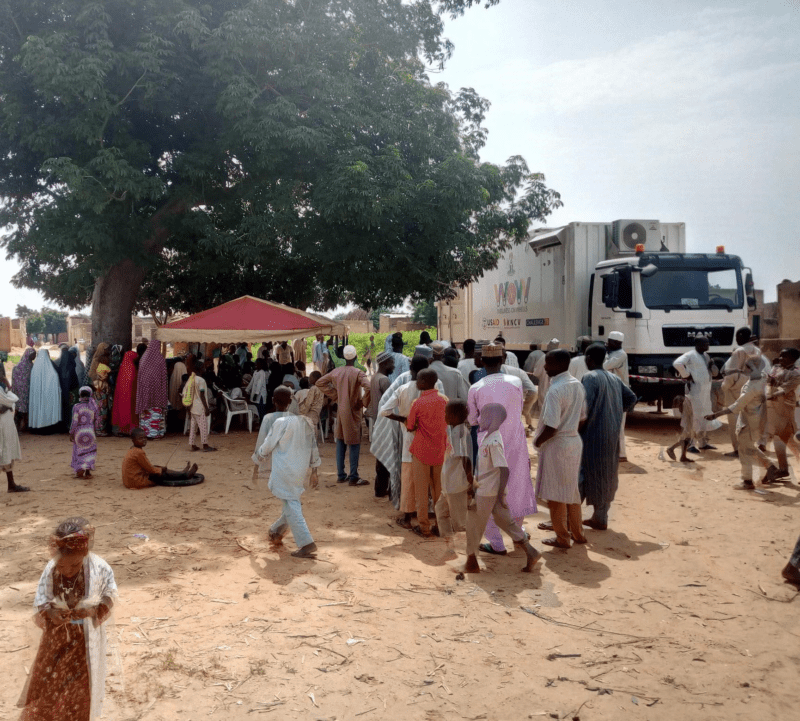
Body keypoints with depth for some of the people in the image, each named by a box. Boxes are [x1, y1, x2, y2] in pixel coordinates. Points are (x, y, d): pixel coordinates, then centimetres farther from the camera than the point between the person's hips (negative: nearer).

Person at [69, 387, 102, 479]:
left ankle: (79, 471, 8)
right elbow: (97, 421, 1)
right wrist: (95, 429, 16)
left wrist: (71, 433, -2)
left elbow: (74, 422, -11)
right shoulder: (93, 407, -5)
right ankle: (87, 472, 11)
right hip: (90, 432, 2)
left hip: (79, 433, -2)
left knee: (78, 451, 11)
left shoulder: (76, 407, -12)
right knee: (89, 452, 11)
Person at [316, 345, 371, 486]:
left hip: (340, 411, 5)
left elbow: (320, 382, 10)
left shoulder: (336, 372, 1)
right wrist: (364, 402, -13)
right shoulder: (358, 373, -15)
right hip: (353, 412, -5)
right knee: (354, 444, 2)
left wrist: (335, 396, 9)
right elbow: (368, 387, -30)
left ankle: (341, 475, 19)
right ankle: (353, 477, 3)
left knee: (340, 443, 13)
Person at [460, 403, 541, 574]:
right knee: (505, 521, 15)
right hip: (487, 489, 9)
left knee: (474, 524, 5)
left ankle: (471, 563, 17)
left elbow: (504, 470, -25)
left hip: (487, 492, -9)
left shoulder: (493, 442, -23)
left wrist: (500, 495, -23)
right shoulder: (488, 436, 6)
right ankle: (531, 552, 17)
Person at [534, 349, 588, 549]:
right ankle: (577, 532, 30)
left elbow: (551, 427, -25)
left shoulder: (555, 391, -23)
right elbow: (582, 416, 12)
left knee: (556, 494, 5)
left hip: (556, 445, -8)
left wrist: (537, 442, -9)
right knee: (571, 489, 20)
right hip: (574, 441, 8)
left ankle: (562, 538, 15)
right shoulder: (578, 385, 4)